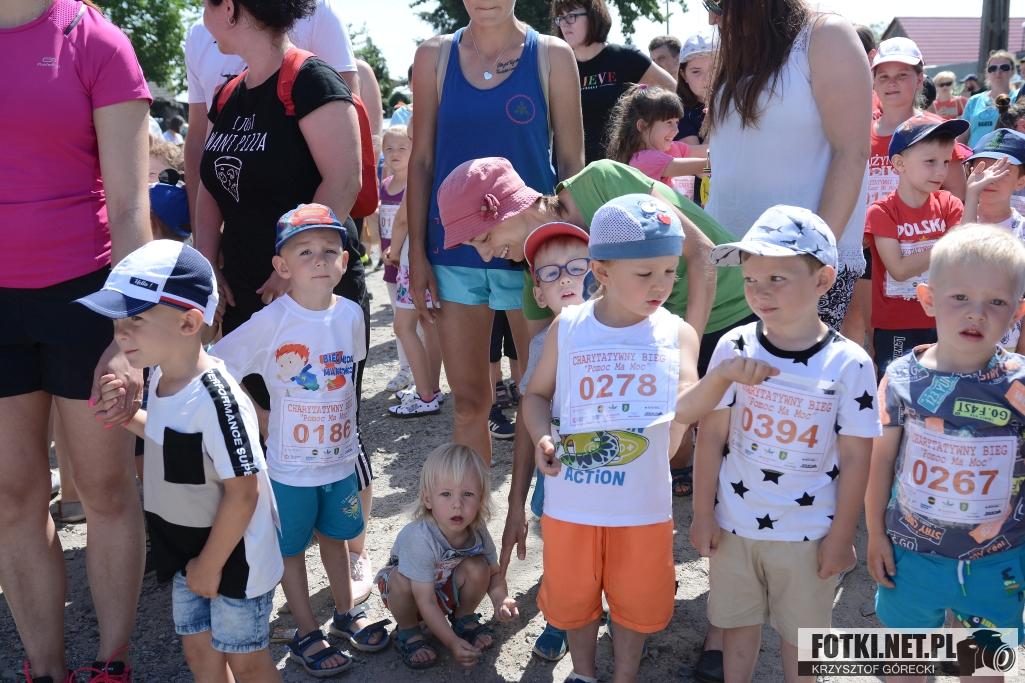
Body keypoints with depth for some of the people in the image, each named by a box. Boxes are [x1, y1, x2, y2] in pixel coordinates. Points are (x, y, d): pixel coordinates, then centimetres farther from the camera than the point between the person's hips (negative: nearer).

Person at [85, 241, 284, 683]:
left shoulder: (216, 399, -32)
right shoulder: (162, 376, -4)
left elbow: (243, 491, -27)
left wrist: (211, 565, -16)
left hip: (232, 557, -8)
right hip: (188, 549, 8)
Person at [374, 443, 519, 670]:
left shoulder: (477, 532, -24)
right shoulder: (420, 539, -39)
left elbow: (494, 573, -6)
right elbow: (426, 602, -33)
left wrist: (501, 600, -27)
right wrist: (452, 643, -37)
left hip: (448, 588, 3)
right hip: (409, 592, -3)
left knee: (477, 567, -25)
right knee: (402, 579, -36)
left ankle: (464, 618, 6)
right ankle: (408, 631, -5)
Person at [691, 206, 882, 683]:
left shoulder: (850, 364, -14)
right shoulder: (734, 348, -10)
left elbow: (854, 457, -8)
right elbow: (712, 435, -4)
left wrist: (841, 536, -4)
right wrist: (702, 514, -2)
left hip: (808, 532, -1)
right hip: (733, 524, 2)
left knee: (800, 631, 16)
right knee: (738, 622, 19)